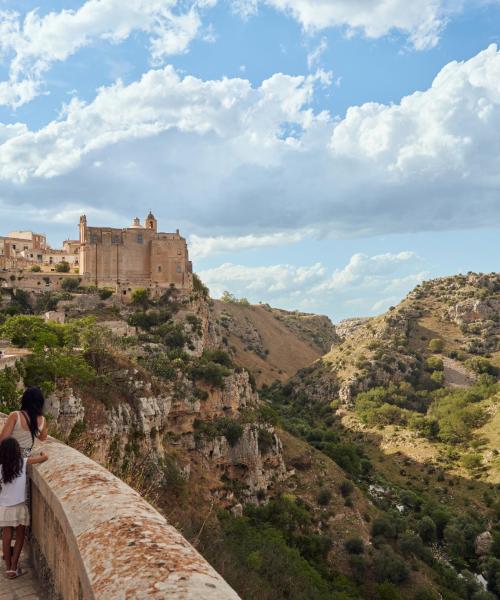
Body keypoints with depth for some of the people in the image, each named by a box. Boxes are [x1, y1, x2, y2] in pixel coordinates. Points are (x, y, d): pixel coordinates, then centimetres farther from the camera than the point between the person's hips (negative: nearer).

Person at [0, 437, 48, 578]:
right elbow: (45, 457, -9)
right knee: (19, 537, 12)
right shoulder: (23, 462, -9)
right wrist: (42, 454, 12)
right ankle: (13, 567, 11)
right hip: (19, 507, -2)